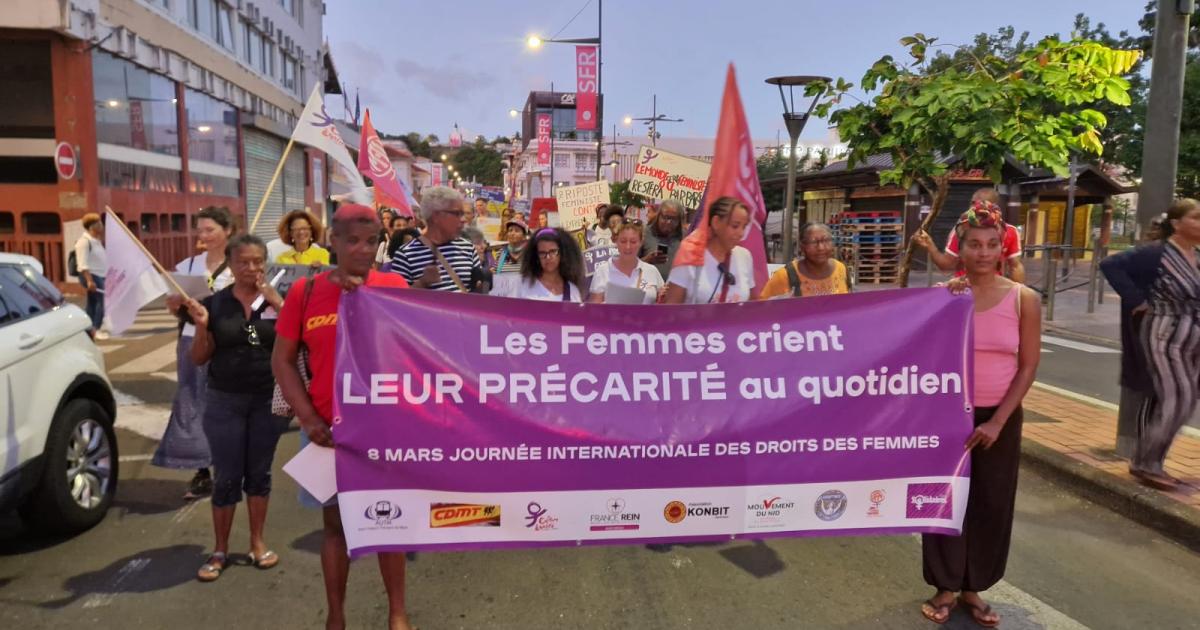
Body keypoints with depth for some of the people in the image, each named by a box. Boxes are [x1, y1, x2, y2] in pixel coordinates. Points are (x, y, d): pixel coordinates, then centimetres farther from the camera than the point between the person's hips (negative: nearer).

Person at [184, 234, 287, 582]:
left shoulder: (278, 300, -1)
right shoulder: (215, 303, -2)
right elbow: (199, 360, 1)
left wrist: (278, 304, -19)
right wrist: (201, 326, -16)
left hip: (268, 399, 0)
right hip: (225, 401, 0)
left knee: (259, 473, 12)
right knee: (226, 477, 4)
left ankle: (257, 542, 26)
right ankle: (220, 550, 19)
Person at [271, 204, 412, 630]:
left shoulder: (393, 286, -2)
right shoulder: (305, 291, -1)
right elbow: (282, 361, 2)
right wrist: (308, 418, -7)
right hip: (327, 427, 1)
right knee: (334, 521, 13)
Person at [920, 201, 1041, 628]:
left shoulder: (1024, 299, -5)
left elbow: (1028, 366, -5)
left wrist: (997, 421, -10)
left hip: (1000, 417, 1)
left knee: (991, 504, 8)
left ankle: (972, 589, 26)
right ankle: (945, 587, 21)